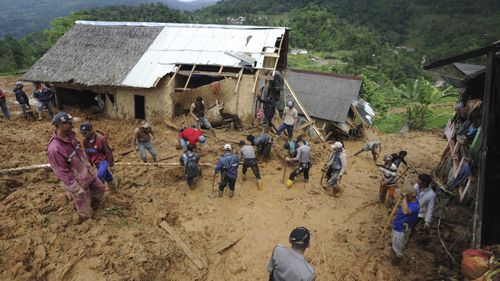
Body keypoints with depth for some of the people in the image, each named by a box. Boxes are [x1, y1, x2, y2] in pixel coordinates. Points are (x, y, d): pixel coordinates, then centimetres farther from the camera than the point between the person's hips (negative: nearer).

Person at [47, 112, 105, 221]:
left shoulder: (70, 135, -8)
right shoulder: (54, 148, -33)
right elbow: (62, 172, -26)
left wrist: (88, 166, 19)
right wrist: (76, 189, -21)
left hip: (87, 172, 8)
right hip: (77, 181, -8)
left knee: (99, 188, 26)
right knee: (84, 205, 12)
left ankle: (94, 208, 52)